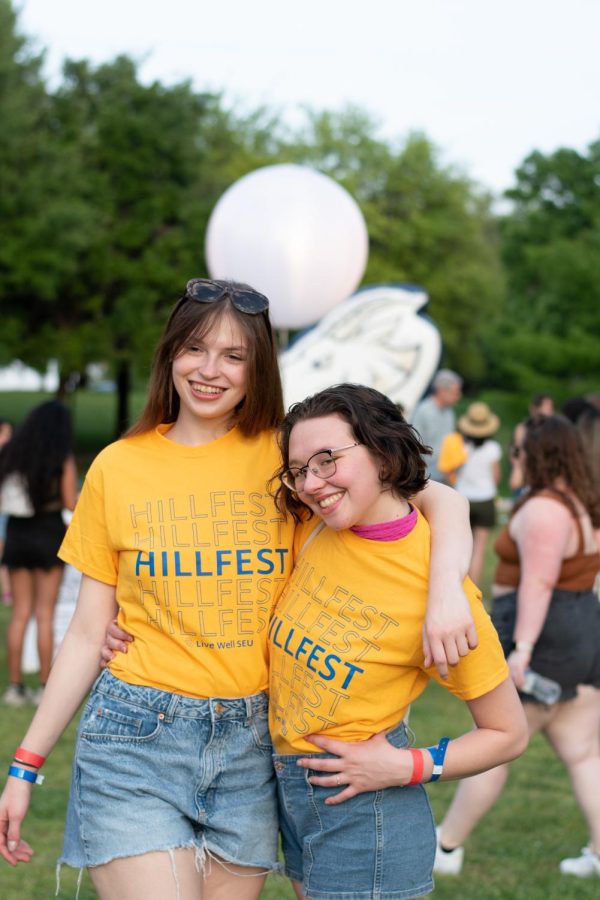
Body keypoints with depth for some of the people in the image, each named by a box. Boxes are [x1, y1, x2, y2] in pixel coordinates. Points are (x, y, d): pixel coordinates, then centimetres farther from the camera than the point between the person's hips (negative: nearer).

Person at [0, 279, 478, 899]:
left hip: (250, 744, 1)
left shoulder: (287, 457, 1)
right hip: (137, 736, -1)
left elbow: (439, 500, -4)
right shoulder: (117, 468, 3)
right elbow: (87, 632, 6)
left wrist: (446, 592, -24)